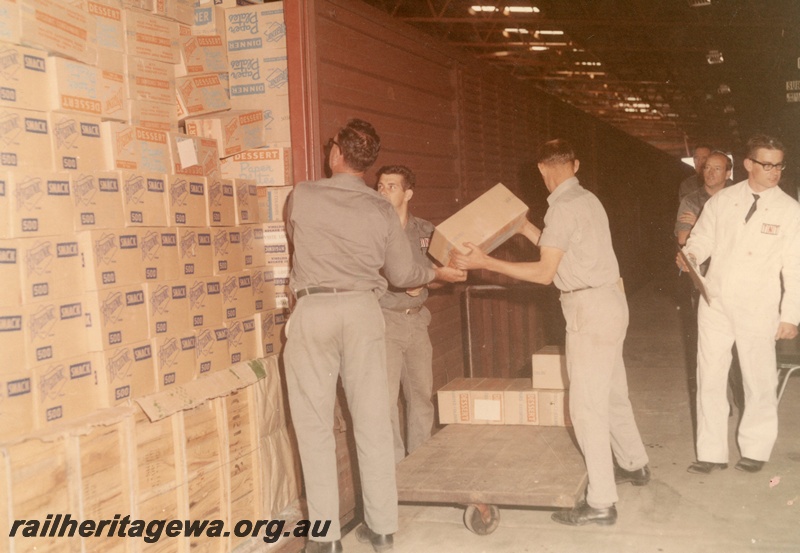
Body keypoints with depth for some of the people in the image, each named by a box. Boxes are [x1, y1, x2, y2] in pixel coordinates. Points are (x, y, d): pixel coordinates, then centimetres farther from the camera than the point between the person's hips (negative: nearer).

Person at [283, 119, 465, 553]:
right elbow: (402, 275, 9)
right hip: (363, 310, 3)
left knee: (315, 425, 3)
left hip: (313, 310, -2)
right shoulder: (382, 210, 3)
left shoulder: (301, 197, -2)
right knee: (372, 422, 8)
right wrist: (438, 273, 30)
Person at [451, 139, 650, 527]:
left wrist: (485, 263, -17)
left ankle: (600, 502, -1)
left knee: (587, 405, -6)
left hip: (591, 308, -10)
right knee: (611, 393, 22)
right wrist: (527, 229, 28)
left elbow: (545, 273, -17)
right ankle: (634, 465, 38)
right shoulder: (587, 199, 13)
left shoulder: (562, 208, -15)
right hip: (609, 301, 10)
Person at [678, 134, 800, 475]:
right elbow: (702, 238, 10)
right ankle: (712, 453, 20)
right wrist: (690, 255, -14)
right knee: (709, 378, 7)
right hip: (715, 302, 2)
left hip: (758, 309, -2)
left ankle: (755, 450, 29)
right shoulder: (721, 201, 3)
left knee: (759, 381, 8)